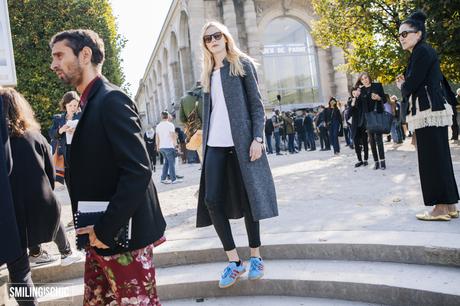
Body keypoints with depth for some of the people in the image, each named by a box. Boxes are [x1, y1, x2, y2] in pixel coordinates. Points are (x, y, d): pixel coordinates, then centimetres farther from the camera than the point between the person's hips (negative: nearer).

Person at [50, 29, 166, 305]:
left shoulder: (111, 99, -15)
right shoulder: (92, 103, 12)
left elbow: (138, 171, -24)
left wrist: (105, 230, -20)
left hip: (123, 236, -9)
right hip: (101, 237, 9)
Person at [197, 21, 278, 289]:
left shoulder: (243, 64, 5)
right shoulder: (208, 73, 18)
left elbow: (256, 103, -1)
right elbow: (208, 110, 17)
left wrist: (257, 138, -12)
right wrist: (204, 141, 11)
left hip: (241, 142, -4)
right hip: (214, 145, 4)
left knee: (247, 197, 1)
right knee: (212, 200, -6)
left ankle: (256, 257, 16)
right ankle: (234, 261, 5)